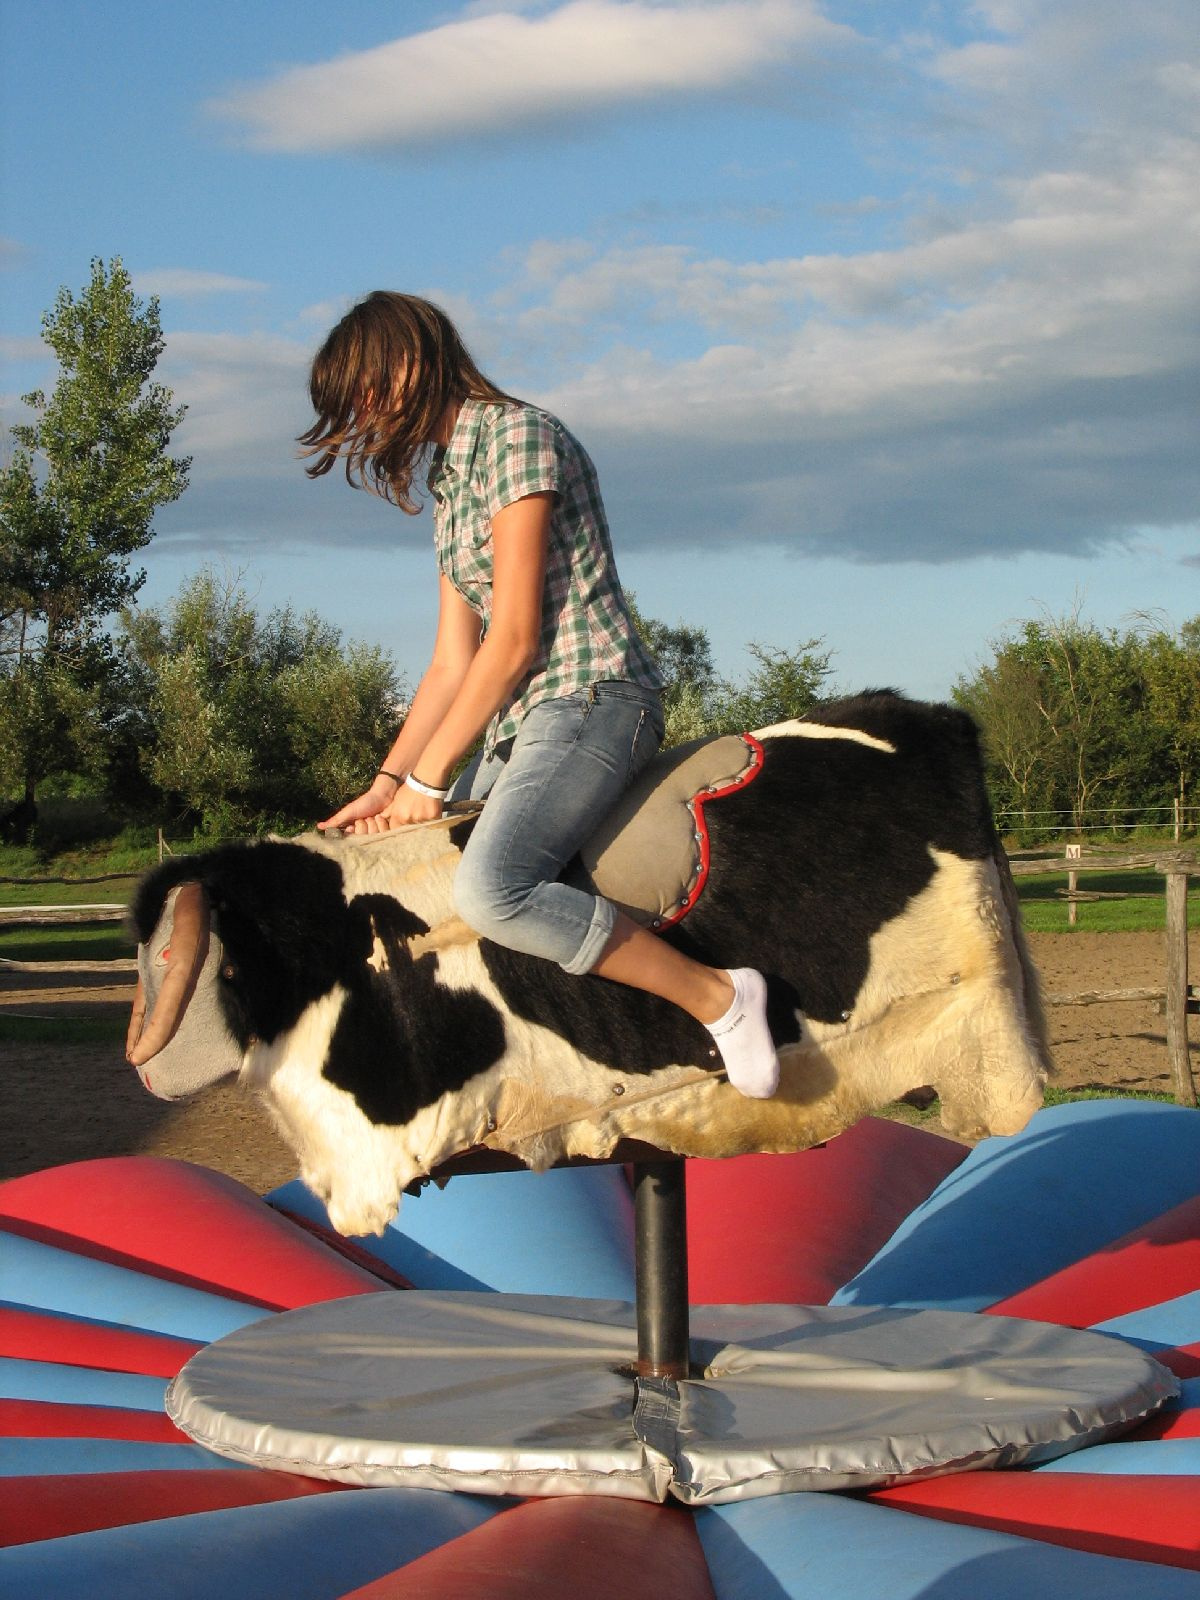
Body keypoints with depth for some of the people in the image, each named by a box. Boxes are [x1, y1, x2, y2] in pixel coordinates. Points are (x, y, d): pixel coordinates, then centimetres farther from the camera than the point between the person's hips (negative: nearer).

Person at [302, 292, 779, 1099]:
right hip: (522, 724, 10)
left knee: (490, 889, -30)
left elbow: (515, 639, -13)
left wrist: (428, 779, -9)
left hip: (591, 696, -10)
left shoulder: (516, 434, -8)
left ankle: (720, 999, -22)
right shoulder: (449, 477, 20)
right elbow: (454, 661, 17)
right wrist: (387, 783, 6)